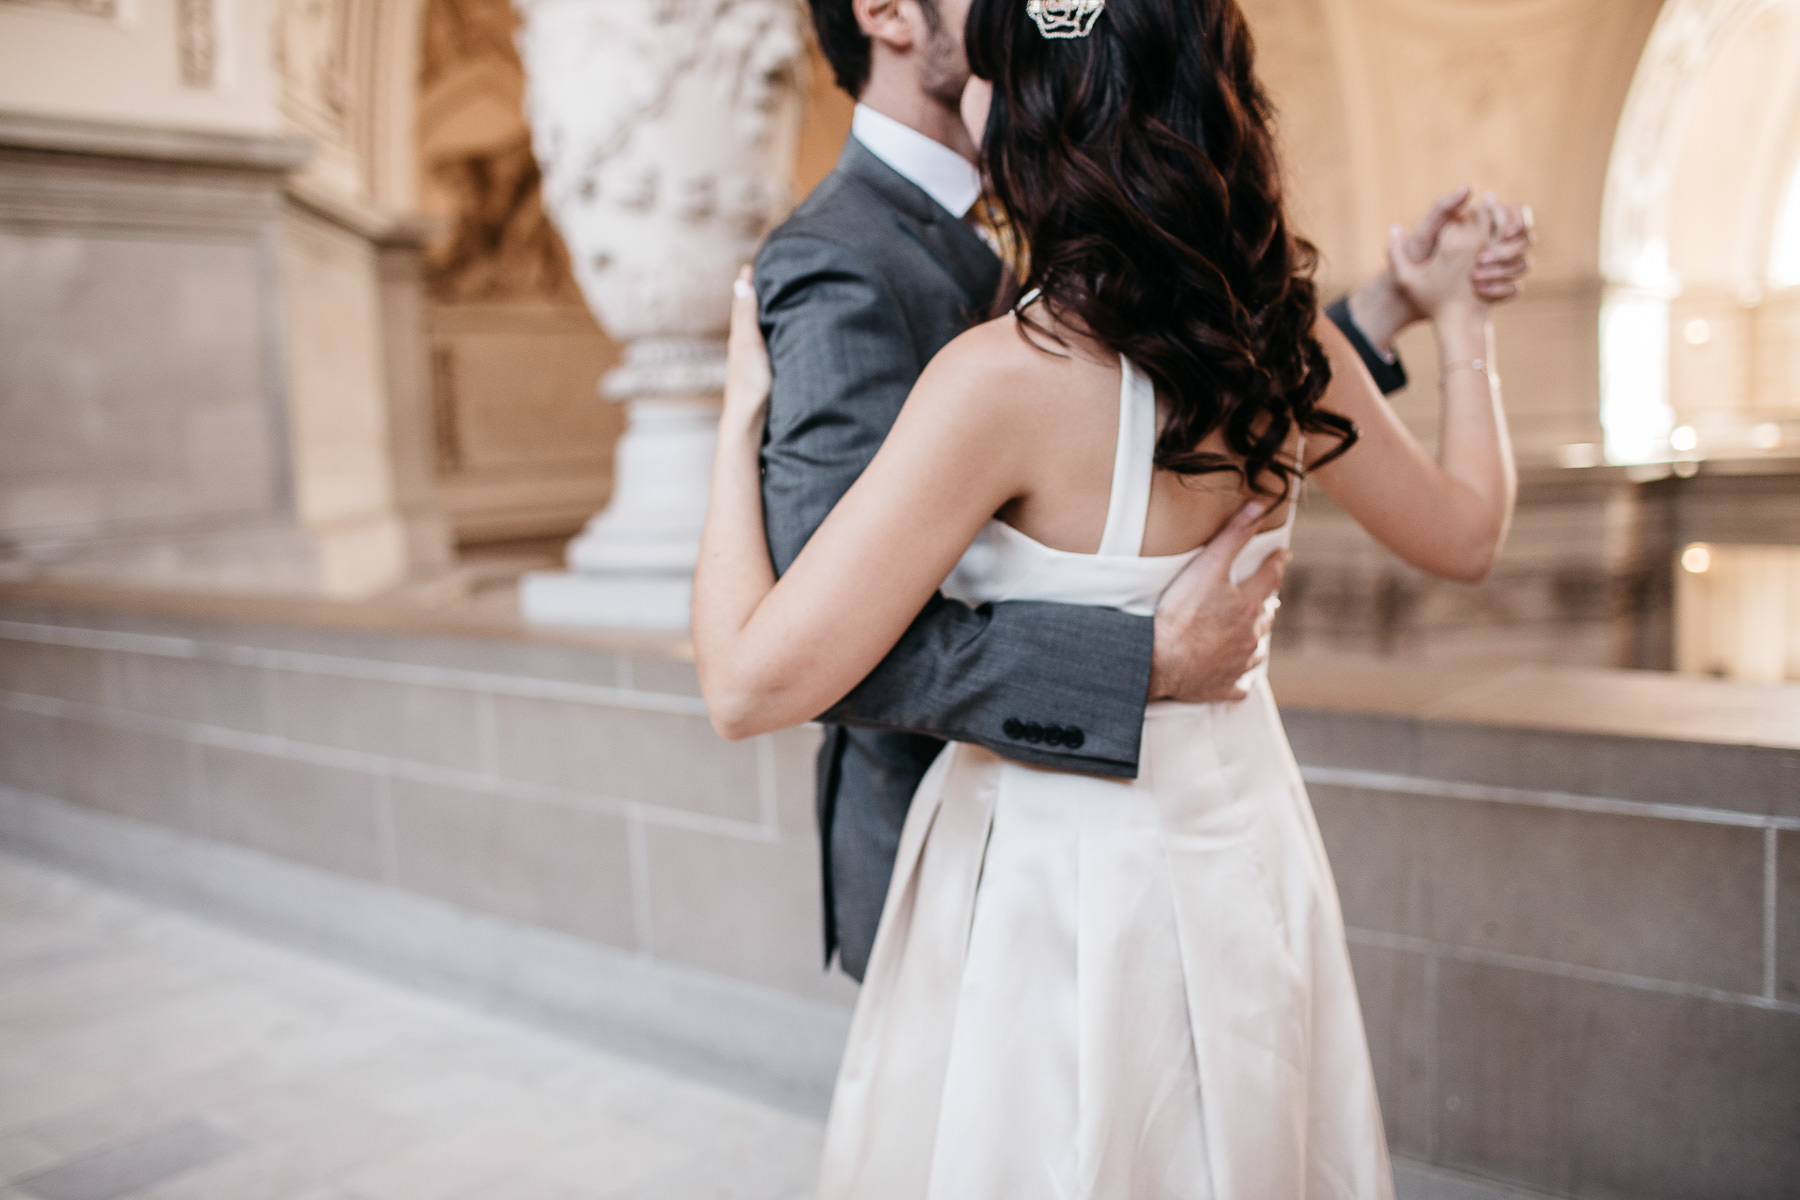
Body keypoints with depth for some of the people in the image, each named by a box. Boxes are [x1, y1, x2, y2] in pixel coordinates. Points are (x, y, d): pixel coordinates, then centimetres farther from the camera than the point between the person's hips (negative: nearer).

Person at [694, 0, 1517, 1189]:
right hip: (1240, 845, 6)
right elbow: (1469, 530, 10)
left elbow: (752, 684, -26)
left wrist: (743, 413, -13)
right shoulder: (1287, 336, -8)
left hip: (1060, 879, -6)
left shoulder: (1005, 377, -27)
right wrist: (1459, 319, 22)